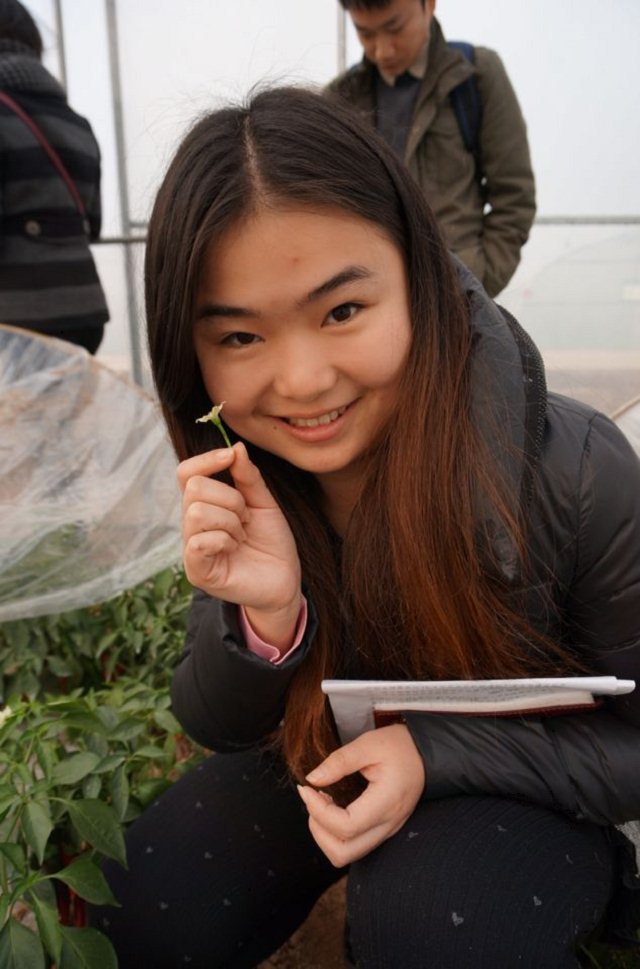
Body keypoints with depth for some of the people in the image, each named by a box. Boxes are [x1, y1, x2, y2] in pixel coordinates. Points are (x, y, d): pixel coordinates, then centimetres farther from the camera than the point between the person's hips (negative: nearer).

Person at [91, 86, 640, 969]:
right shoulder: (237, 485, -16)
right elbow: (220, 728, -9)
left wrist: (435, 755, -29)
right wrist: (266, 620, -32)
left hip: (534, 788, -3)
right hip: (327, 757, 4)